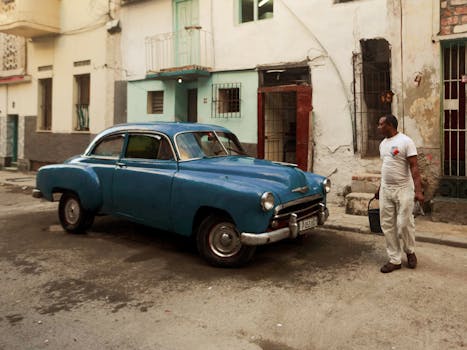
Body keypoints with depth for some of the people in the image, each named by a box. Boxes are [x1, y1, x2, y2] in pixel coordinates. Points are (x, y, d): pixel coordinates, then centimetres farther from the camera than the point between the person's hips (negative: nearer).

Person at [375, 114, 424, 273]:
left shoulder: (405, 141, -11)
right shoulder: (383, 144, 11)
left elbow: (414, 167, -15)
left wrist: (418, 190, -23)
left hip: (403, 189, -7)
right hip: (385, 190, 7)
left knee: (404, 223, -3)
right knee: (387, 225, 5)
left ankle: (410, 251, 25)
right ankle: (395, 260, 15)